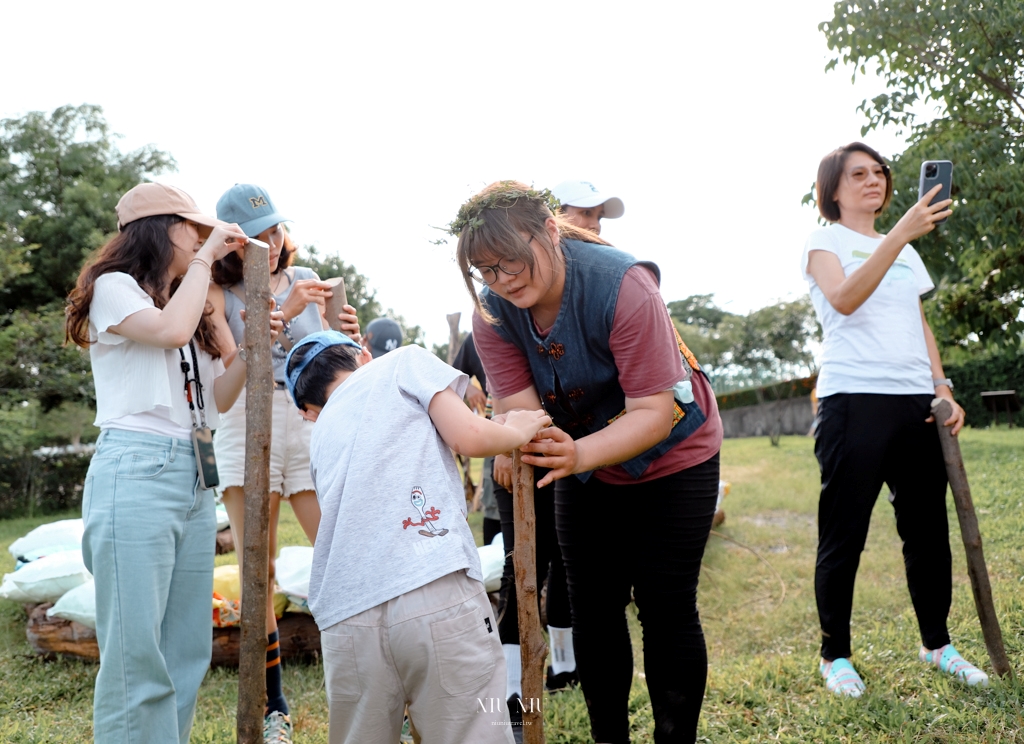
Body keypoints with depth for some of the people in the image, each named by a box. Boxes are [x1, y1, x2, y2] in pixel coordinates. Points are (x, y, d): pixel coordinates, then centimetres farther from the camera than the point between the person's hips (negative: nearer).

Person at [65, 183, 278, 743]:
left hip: (194, 479, 8)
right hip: (136, 470, -8)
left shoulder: (185, 304, 24)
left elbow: (218, 398, 20)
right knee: (136, 649, -9)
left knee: (187, 650, 6)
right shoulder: (113, 288, 3)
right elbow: (171, 330, -17)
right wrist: (206, 257, -5)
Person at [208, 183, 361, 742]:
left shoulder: (305, 280, 12)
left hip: (311, 425, 2)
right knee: (258, 577, 1)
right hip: (246, 430, -1)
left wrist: (346, 338, -9)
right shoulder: (218, 291, 4)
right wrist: (285, 312, -19)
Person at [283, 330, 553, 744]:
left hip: (347, 617, 5)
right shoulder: (406, 361, 14)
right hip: (437, 592, -5)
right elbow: (468, 437, 1)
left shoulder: (320, 436, 28)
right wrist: (518, 431, 21)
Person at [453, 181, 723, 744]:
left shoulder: (621, 285, -32)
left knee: (665, 603, -4)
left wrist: (580, 454, -50)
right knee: (593, 605, 7)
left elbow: (654, 413, -34)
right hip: (585, 464, 5)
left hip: (672, 457, -4)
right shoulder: (491, 312, -16)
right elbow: (519, 407, -22)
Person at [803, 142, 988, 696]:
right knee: (843, 536, -1)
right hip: (853, 400, -6)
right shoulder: (823, 243, 2)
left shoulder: (906, 250, 21)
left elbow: (920, 325, 22)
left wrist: (944, 391, 10)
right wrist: (900, 234, -28)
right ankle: (835, 655, 13)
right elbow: (844, 299, -19)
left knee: (928, 529, 9)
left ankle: (937, 644, 26)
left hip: (915, 402, 6)